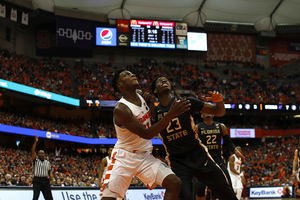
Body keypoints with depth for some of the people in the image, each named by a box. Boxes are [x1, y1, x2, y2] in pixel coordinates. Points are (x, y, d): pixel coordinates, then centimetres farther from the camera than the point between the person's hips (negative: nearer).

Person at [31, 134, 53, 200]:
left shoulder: (47, 162, 15)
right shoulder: (36, 160, 2)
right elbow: (32, 151, -12)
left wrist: (50, 175, 4)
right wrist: (35, 141, -20)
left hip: (45, 180, 4)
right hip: (37, 180, -4)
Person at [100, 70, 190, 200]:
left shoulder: (141, 97, 3)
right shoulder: (120, 109, -21)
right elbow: (146, 134, -25)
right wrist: (171, 114, -32)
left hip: (145, 156, 7)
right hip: (124, 157, -7)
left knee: (175, 183, -11)